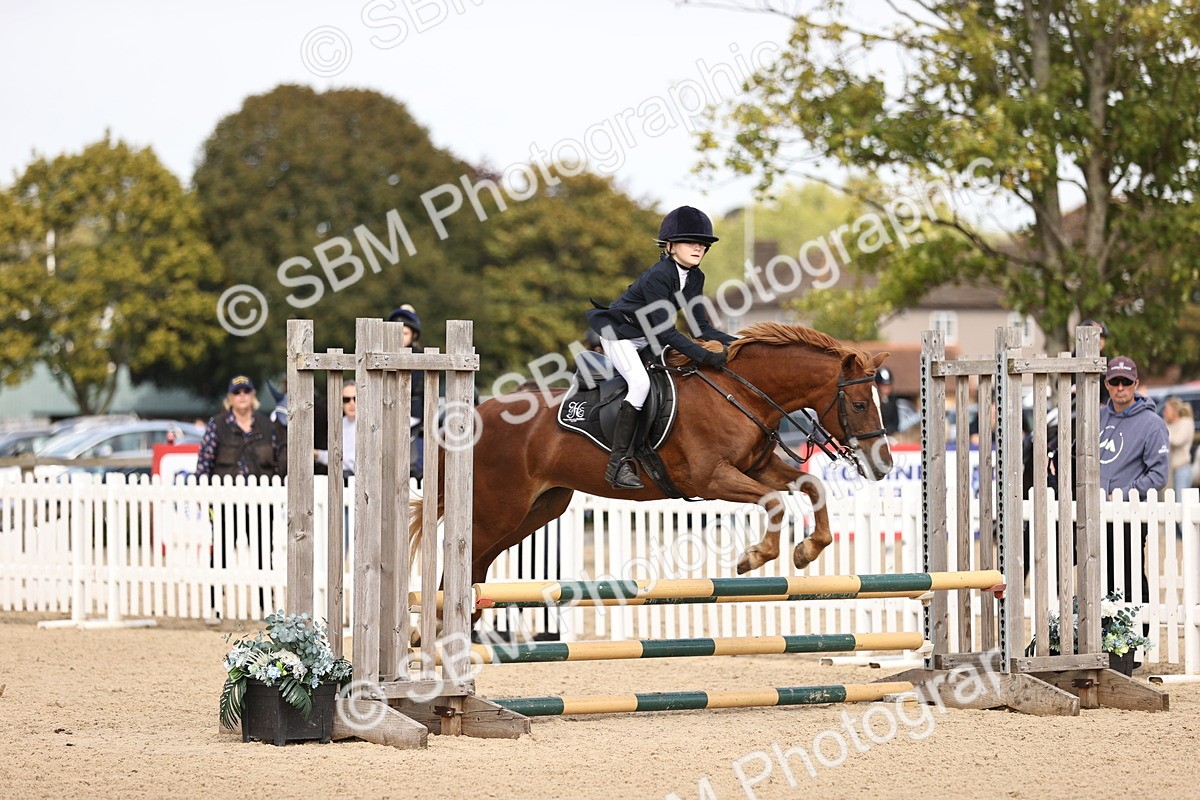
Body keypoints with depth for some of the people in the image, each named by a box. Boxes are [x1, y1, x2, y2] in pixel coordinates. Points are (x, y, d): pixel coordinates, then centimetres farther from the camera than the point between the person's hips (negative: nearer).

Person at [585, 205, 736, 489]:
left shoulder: (695, 278, -4)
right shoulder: (657, 277, -29)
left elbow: (702, 327, -1)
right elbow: (665, 332, -33)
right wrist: (705, 356, -38)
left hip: (647, 338, 9)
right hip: (619, 333, -9)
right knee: (640, 382, -28)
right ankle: (618, 462, -29)